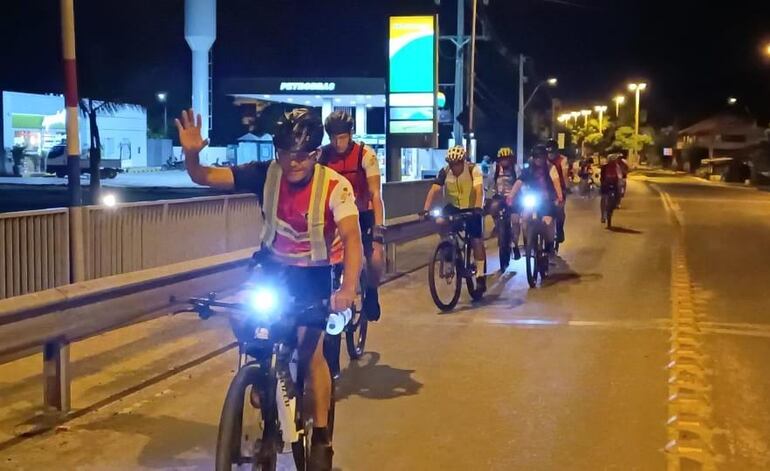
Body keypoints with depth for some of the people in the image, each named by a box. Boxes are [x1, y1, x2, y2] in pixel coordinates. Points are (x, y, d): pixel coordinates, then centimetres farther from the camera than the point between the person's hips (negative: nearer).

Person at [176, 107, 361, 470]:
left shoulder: (335, 186, -27)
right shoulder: (265, 174, -18)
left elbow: (352, 238, -38)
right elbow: (204, 177, -18)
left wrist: (348, 288, -54)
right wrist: (192, 154, -41)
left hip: (315, 274, -4)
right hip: (273, 267, 4)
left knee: (309, 350, -11)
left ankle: (320, 438, 4)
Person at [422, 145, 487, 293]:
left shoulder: (473, 169, -24)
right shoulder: (445, 172, -17)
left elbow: (479, 190, -36)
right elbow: (434, 190, -26)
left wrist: (478, 208, -52)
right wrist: (426, 210, -39)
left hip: (472, 208, -3)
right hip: (454, 207, 3)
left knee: (476, 241, -9)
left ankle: (480, 276, 3)